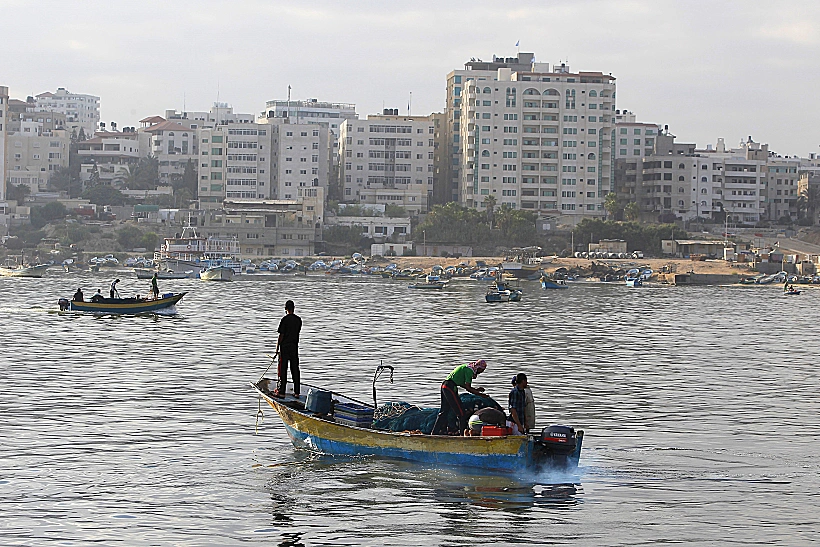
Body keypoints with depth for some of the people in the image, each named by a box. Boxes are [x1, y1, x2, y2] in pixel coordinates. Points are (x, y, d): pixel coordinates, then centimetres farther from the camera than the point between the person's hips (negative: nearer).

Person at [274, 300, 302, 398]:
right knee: (295, 369, 9)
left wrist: (277, 348, -4)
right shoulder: (298, 320, 4)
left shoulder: (285, 319, -13)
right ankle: (296, 392, 10)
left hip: (285, 346, -5)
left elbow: (281, 335, -12)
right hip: (295, 347, 5)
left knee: (283, 369, 0)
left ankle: (281, 392, 0)